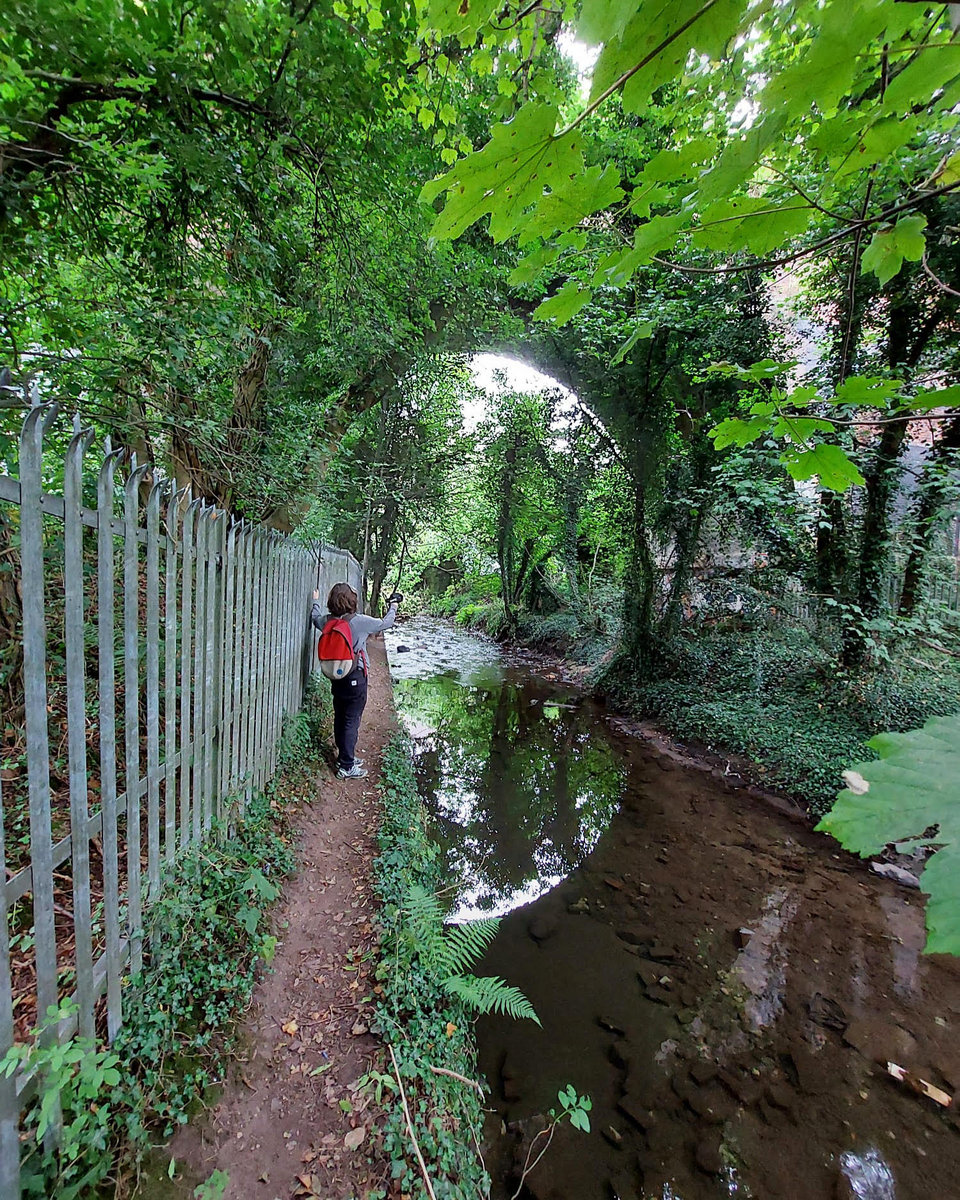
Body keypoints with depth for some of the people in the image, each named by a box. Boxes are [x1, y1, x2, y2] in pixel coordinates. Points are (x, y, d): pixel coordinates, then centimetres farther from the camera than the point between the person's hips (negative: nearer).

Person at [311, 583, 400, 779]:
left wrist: (315, 601, 41)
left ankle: (345, 757, 32)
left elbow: (315, 617, 22)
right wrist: (393, 607, 15)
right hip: (355, 678, -6)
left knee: (340, 718, 17)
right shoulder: (360, 621, -19)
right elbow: (385, 623, -5)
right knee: (352, 721, 2)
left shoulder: (327, 621, -2)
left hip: (336, 677, 7)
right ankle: (346, 767, 9)